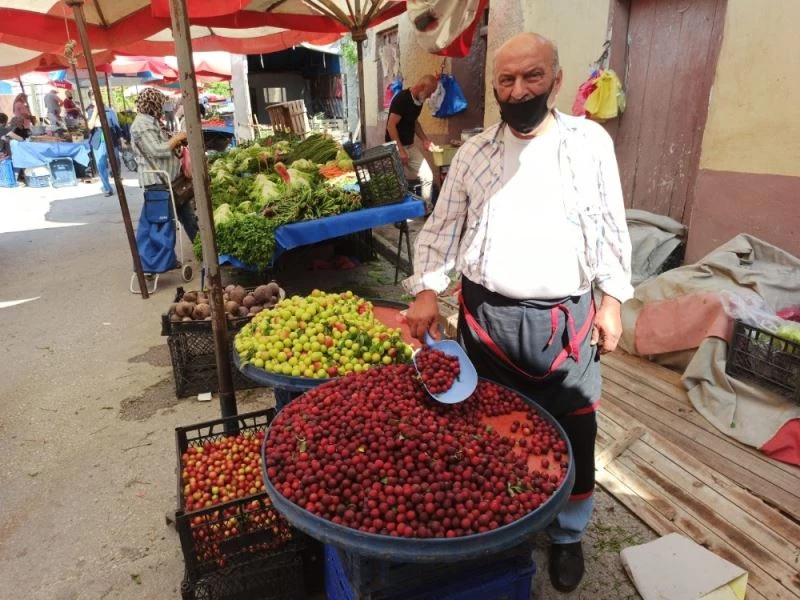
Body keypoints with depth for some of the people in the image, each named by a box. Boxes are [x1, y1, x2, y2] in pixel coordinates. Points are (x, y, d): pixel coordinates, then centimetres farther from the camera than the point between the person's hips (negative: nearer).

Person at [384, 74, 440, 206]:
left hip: (411, 146, 8)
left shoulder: (419, 100, 6)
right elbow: (391, 126, -22)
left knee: (427, 176, 4)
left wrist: (425, 140, 9)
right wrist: (400, 150, -24)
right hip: (395, 147, -8)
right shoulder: (402, 99, -20)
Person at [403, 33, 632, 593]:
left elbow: (612, 228, 4)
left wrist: (612, 299, 0)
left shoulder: (591, 141, 1)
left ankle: (567, 536, 35)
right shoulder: (473, 153, 3)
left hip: (566, 319, 0)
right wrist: (427, 290, -7)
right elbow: (442, 228, 4)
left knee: (572, 436, 9)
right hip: (487, 315, 1)